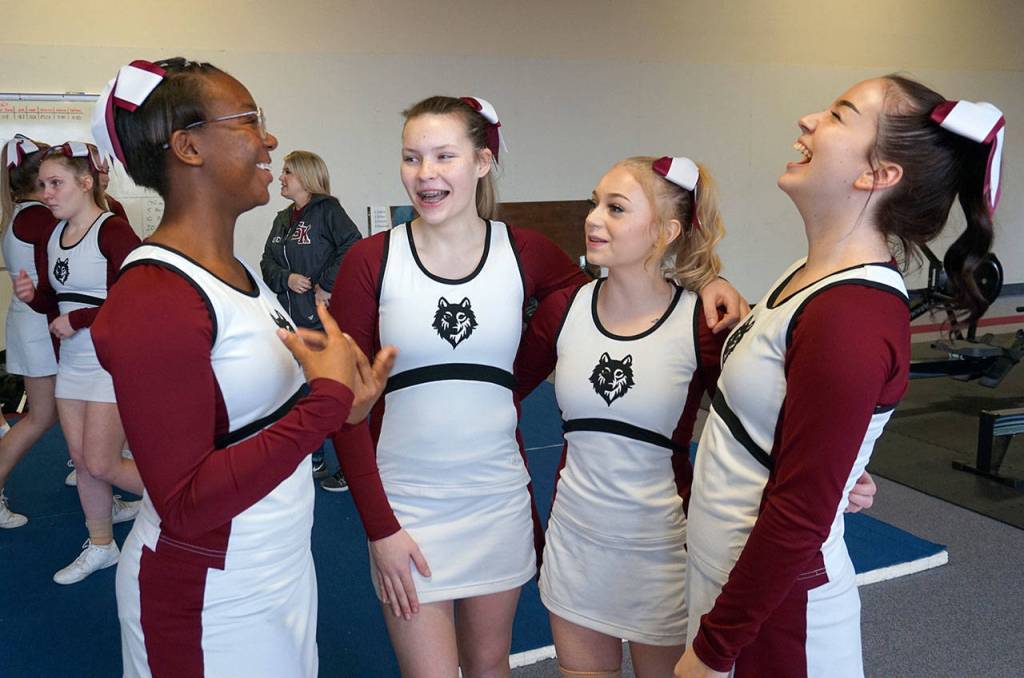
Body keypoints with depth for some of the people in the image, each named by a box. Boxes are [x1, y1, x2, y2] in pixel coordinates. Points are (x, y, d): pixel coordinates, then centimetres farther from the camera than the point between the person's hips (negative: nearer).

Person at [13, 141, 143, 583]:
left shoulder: (113, 232, -16)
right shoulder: (50, 237, 8)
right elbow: (54, 302, 17)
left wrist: (77, 320, -17)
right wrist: (31, 296, -5)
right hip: (72, 362, 8)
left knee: (101, 464, -4)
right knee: (81, 459, 13)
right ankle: (100, 546, 29)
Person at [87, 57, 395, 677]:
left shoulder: (239, 273, 4)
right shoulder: (154, 299, -23)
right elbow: (184, 504, -25)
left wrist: (340, 406, -6)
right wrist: (327, 400, -25)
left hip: (284, 563, 8)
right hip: (210, 597, -8)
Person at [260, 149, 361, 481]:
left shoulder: (327, 210, -9)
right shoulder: (282, 219, 15)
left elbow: (353, 249, -22)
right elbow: (267, 264, 12)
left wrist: (326, 286, -20)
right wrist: (287, 279, -8)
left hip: (324, 320, -8)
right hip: (290, 320, 8)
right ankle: (312, 460, 31)